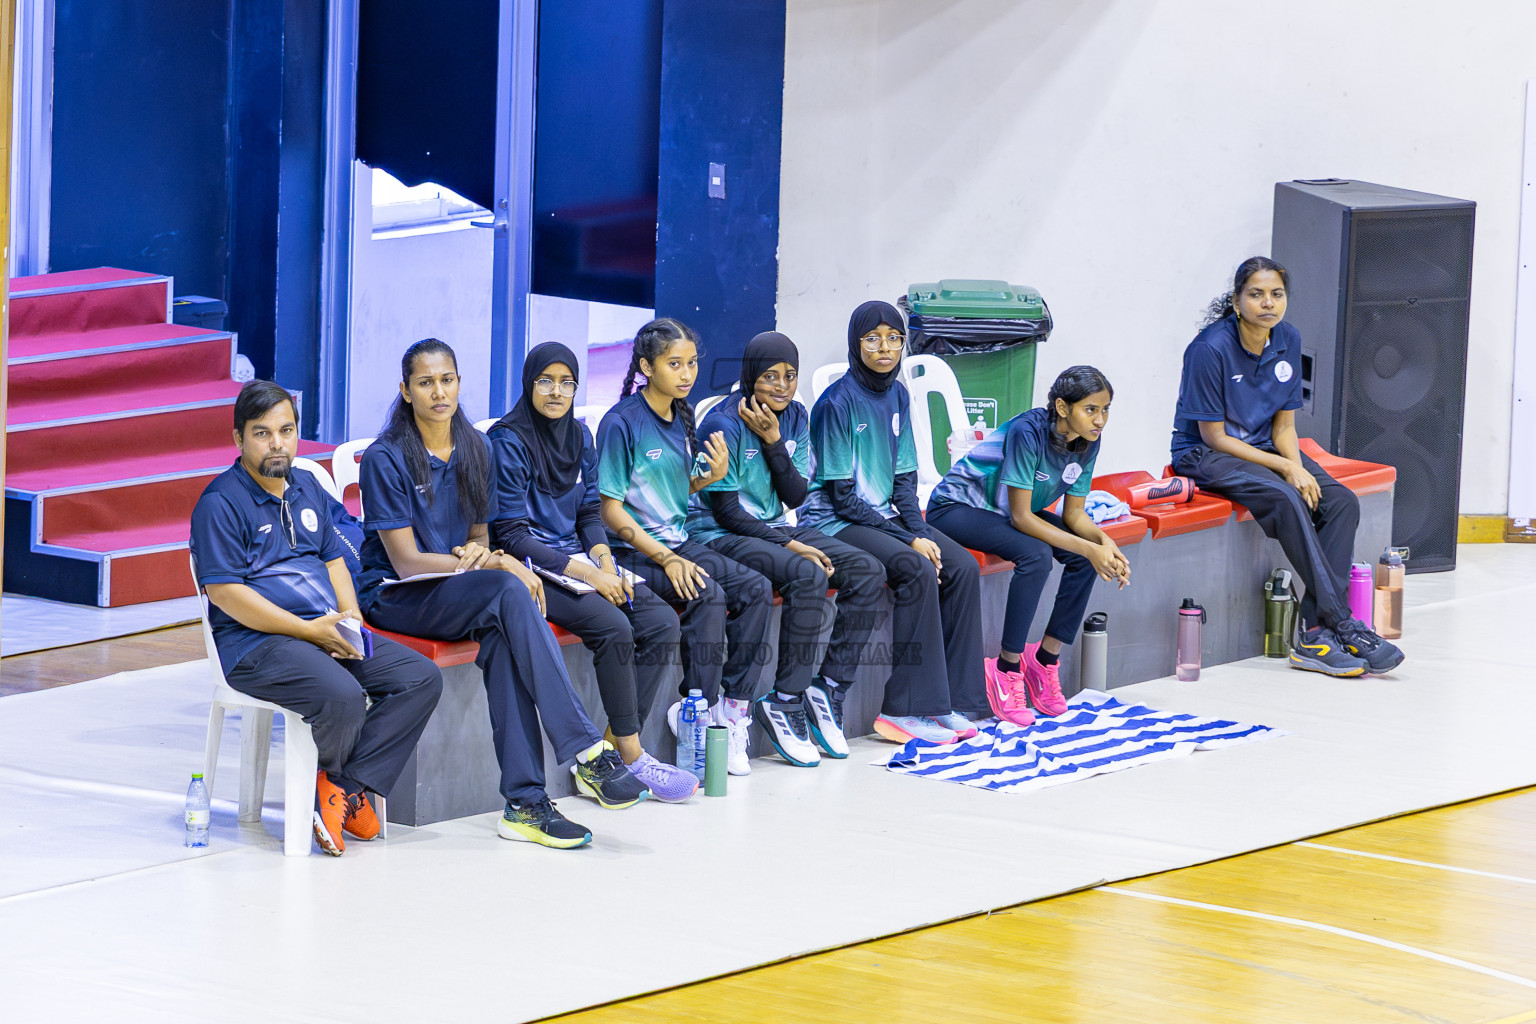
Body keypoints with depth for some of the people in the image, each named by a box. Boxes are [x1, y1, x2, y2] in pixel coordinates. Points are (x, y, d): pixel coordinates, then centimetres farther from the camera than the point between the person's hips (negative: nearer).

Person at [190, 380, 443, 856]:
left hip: (328, 630, 8)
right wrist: (309, 631, -18)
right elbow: (226, 593, -15)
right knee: (343, 697, -33)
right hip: (255, 640, -8)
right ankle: (330, 779, 0)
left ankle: (344, 787, -13)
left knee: (422, 678, -10)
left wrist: (351, 618, 1)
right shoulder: (221, 503, -8)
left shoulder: (308, 489, 18)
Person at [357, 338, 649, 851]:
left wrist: (476, 550, -9)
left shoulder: (476, 449, 10)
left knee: (502, 634, -33)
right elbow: (406, 562, -13)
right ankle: (587, 754, -40)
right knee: (510, 592, -34)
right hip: (395, 597, -5)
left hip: (459, 595, 5)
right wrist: (492, 564, -20)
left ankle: (524, 802, -38)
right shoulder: (386, 458, -9)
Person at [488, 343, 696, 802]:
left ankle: (612, 746, -13)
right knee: (613, 627, -29)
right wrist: (586, 574, -19)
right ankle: (632, 757, -19)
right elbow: (512, 535, -14)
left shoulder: (579, 436, 12)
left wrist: (607, 566, -6)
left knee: (662, 622, -14)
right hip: (533, 569, -7)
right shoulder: (508, 441, -10)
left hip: (580, 560, 7)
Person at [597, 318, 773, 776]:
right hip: (634, 551, -7)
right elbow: (611, 510, -13)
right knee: (707, 595, -30)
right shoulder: (622, 423, -12)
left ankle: (732, 708, -13)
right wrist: (665, 559, -22)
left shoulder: (682, 417, 11)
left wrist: (713, 475, -2)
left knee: (755, 589, -14)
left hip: (677, 542, 7)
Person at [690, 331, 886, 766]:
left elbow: (795, 496, 0)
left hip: (774, 527, 8)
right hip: (720, 535, -8)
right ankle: (785, 703, -24)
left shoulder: (795, 417, 5)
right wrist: (789, 546, -20)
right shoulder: (725, 424, -16)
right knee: (808, 576, -32)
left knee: (866, 571, -10)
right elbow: (725, 509, -16)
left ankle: (828, 689, -8)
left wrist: (773, 441, -14)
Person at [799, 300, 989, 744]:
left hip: (884, 515, 7)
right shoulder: (838, 403, -15)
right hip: (834, 521, -7)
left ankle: (957, 700, -11)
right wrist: (909, 541, -17)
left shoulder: (897, 396, 8)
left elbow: (904, 478, 11)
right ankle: (908, 709, -26)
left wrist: (920, 532, -7)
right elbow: (842, 495, -15)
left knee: (962, 567, -13)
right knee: (917, 571, -29)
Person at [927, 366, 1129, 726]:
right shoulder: (1028, 432, -31)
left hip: (1006, 512, 8)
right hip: (956, 505, -8)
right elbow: (1021, 517, -30)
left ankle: (1045, 657, -3)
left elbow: (1074, 514, -3)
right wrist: (1087, 547, -35)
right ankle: (1007, 668, -21)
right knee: (1035, 555, -32)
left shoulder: (1087, 442, -9)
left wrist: (1103, 542, -25)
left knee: (1089, 556, -13)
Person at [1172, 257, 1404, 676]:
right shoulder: (1211, 349, -19)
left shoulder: (1288, 341, 0)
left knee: (1341, 501, -18)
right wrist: (1285, 469, -21)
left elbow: (1283, 425, 7)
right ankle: (1344, 625, -32)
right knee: (1285, 499, -33)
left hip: (1263, 448, 7)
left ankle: (1316, 634, -24)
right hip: (1203, 454, -7)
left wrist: (1298, 468, -14)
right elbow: (1214, 436, -17)